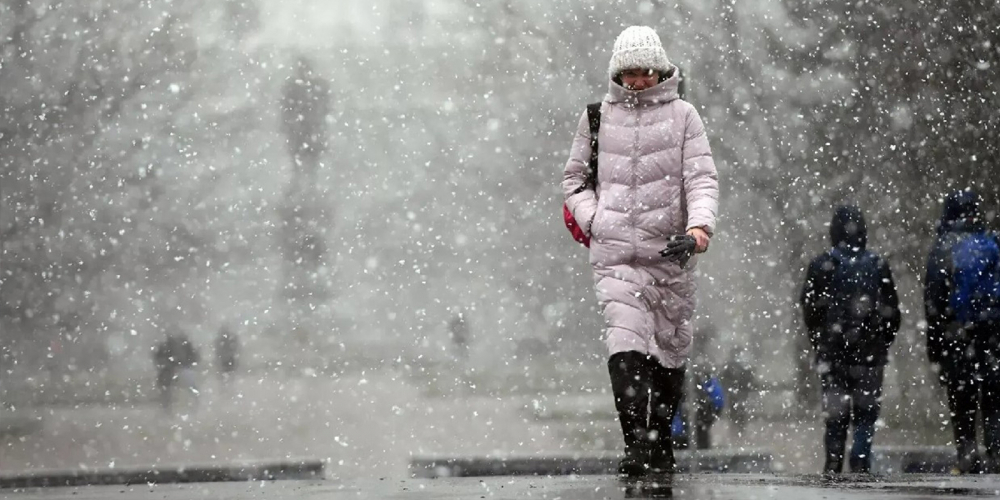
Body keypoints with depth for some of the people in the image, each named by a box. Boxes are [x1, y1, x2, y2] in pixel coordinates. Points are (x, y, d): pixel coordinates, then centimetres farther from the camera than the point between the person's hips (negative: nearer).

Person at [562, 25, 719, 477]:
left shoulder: (682, 115, 6)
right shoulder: (597, 117, 10)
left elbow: (702, 178, -1)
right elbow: (574, 179, 19)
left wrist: (699, 225, -19)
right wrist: (594, 220, 2)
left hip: (670, 252, 1)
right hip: (614, 253, 0)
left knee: (669, 349, 9)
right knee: (626, 344, -17)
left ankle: (660, 442, 25)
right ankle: (637, 443, -24)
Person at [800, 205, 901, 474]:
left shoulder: (821, 265, -2)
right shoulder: (878, 266, 1)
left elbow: (809, 310, -1)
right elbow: (892, 312, 5)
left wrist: (819, 342, 11)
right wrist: (884, 344, 15)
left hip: (833, 352, 0)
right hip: (870, 353, 0)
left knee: (835, 413, 6)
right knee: (866, 412, 5)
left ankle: (833, 465, 3)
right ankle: (860, 463, -5)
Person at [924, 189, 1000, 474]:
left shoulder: (942, 249, -2)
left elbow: (933, 301, -4)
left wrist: (933, 343, 0)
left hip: (955, 334, -1)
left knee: (960, 401, 6)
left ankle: (967, 456, 1)